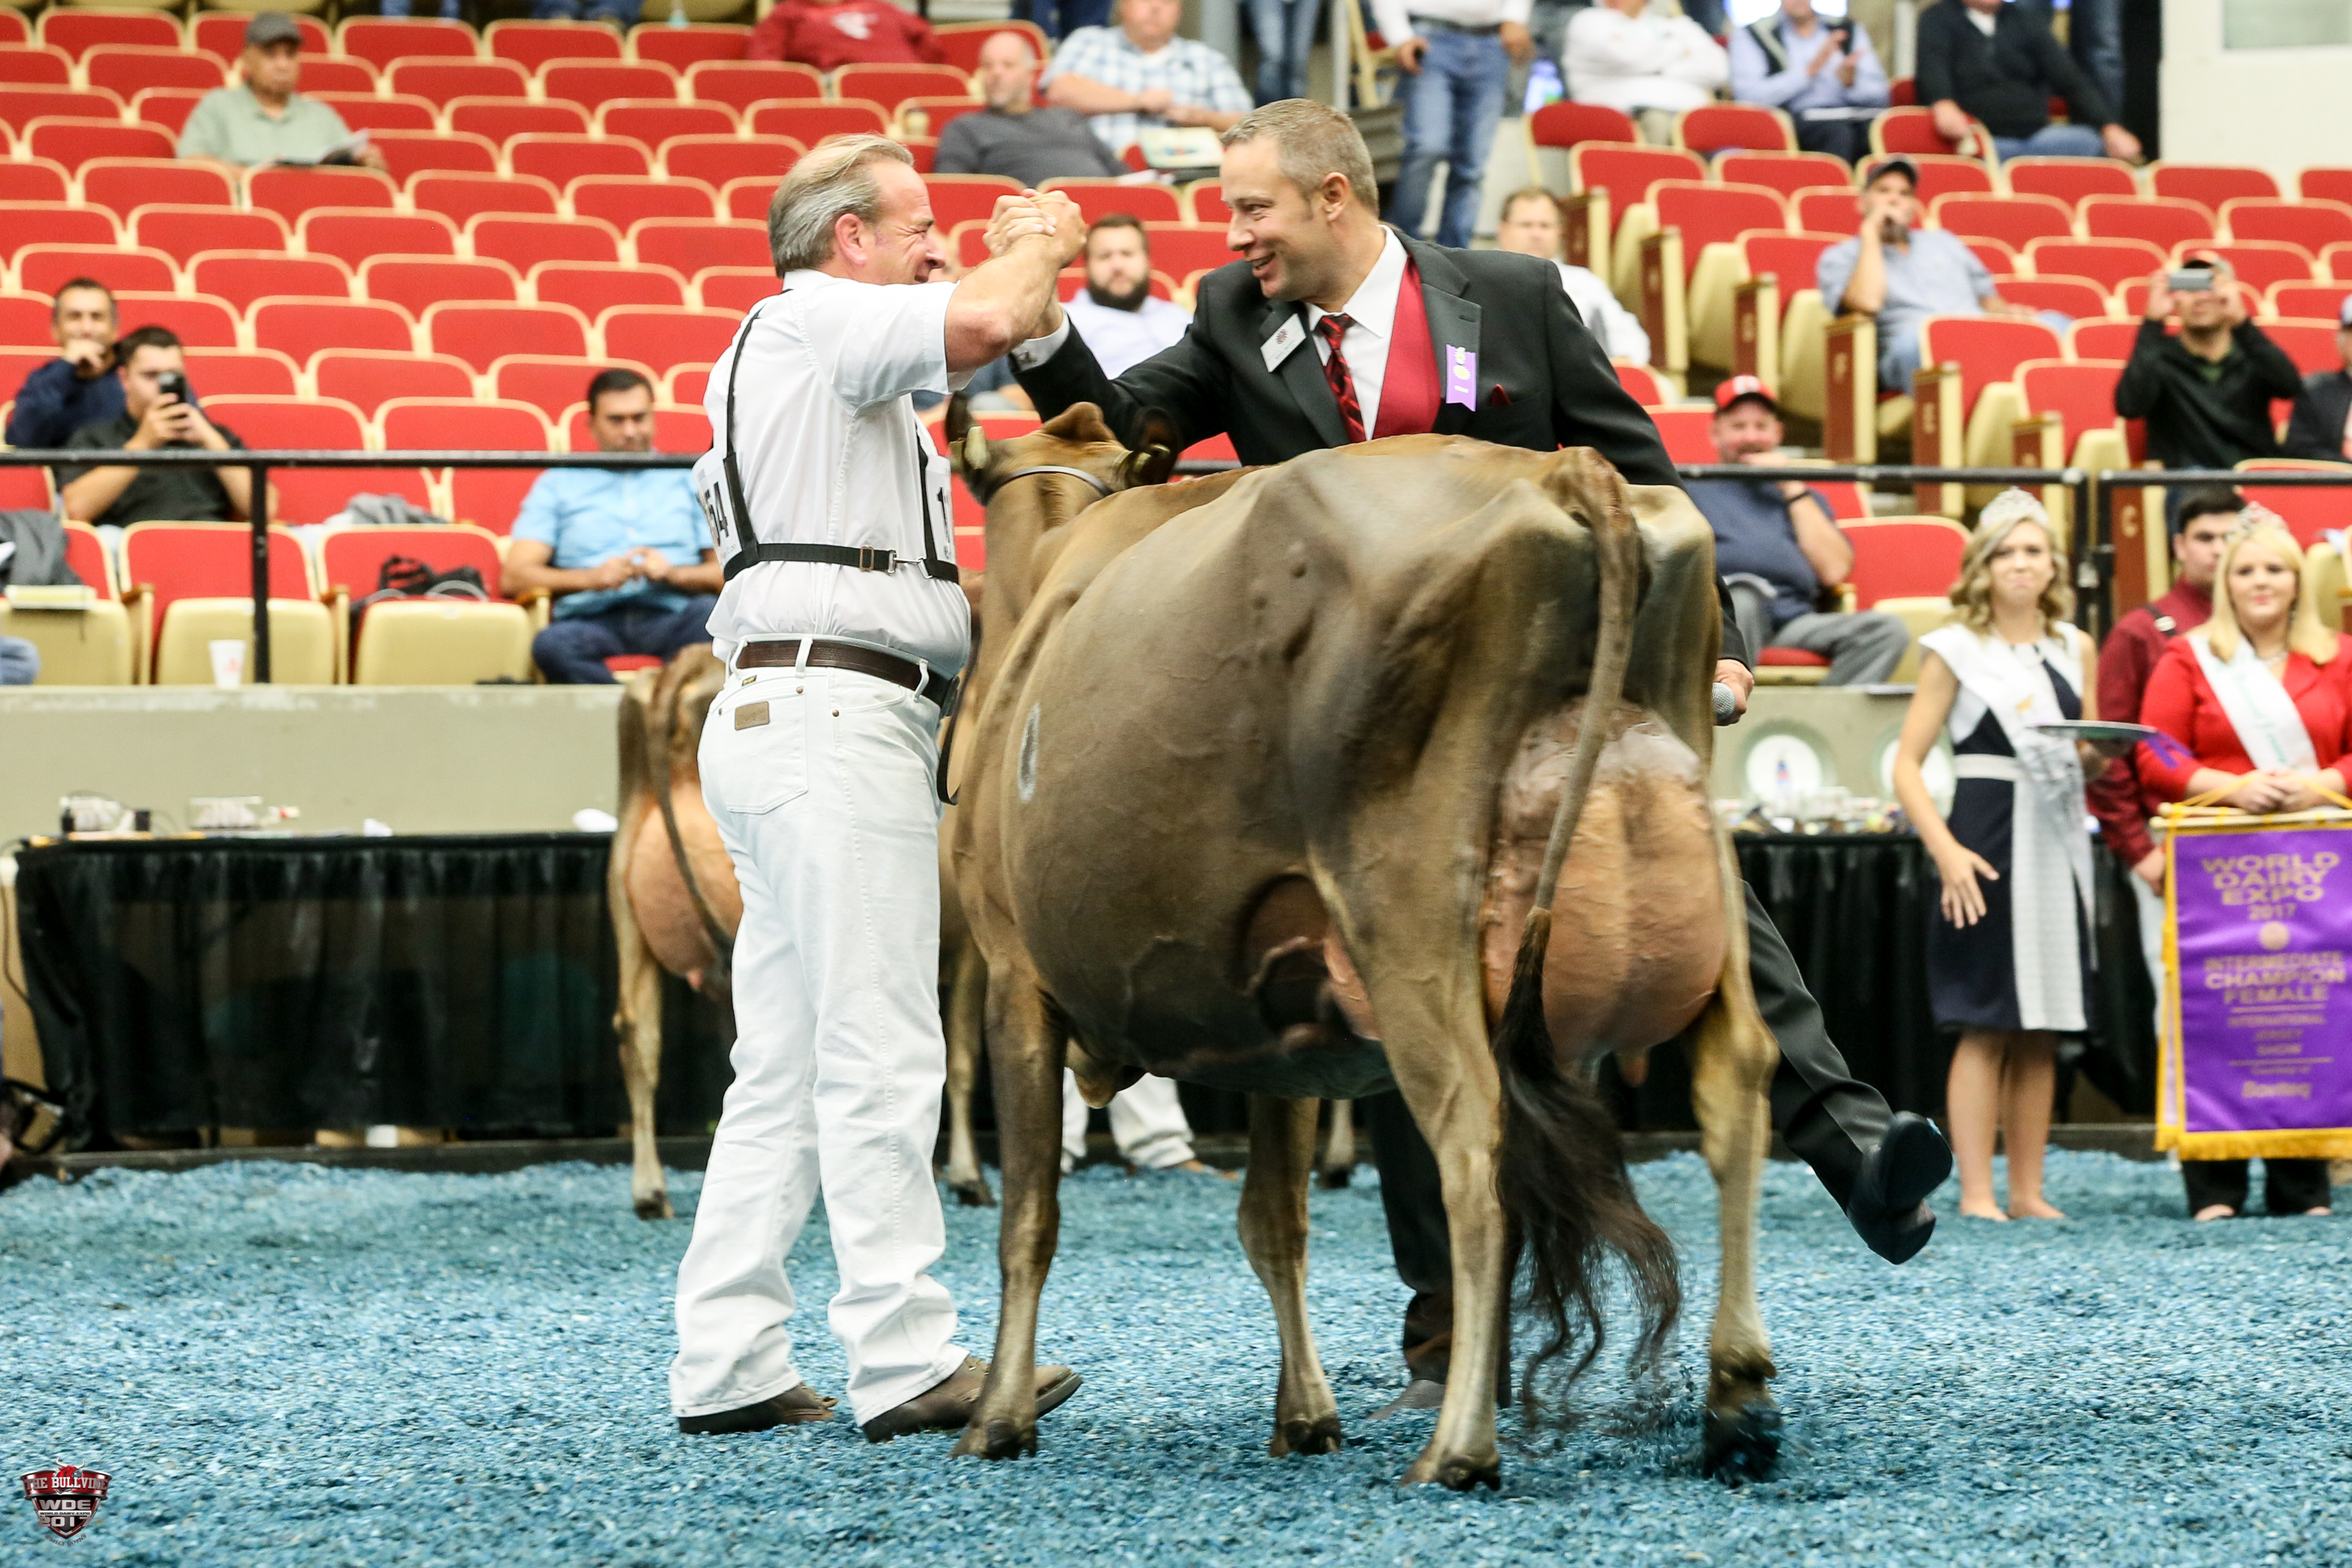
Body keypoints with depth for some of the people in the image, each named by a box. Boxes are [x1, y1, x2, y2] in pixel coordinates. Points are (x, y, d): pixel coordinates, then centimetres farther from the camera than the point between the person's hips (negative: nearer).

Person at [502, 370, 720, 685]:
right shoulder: (557, 485, 24)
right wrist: (592, 578, -6)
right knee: (553, 644, -37)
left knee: (708, 612, -36)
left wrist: (672, 574, -6)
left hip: (671, 615, 1)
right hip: (591, 620, -1)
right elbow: (514, 578, 11)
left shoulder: (689, 481, 25)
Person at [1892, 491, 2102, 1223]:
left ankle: (2027, 1190, 10)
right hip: (1986, 843, -5)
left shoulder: (2076, 649, 13)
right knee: (1986, 1027, -6)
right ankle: (1976, 1192, -4)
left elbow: (2095, 758, 19)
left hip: (2058, 845, 5)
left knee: (2042, 1029, 5)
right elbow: (1907, 763, -5)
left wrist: (2100, 756, -6)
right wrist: (1946, 851, -17)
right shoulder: (1954, 650, 0)